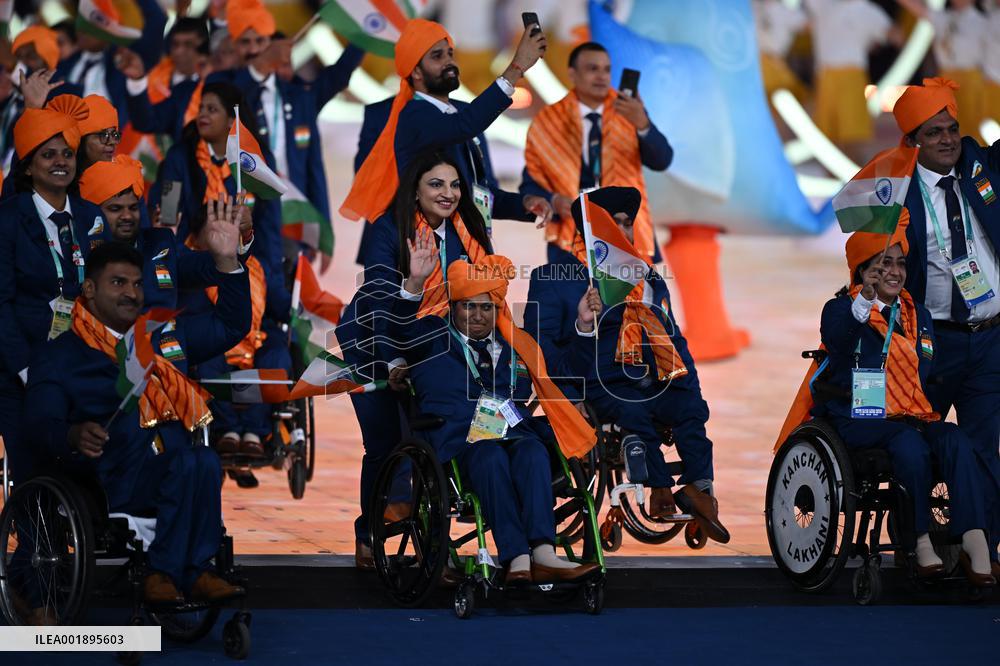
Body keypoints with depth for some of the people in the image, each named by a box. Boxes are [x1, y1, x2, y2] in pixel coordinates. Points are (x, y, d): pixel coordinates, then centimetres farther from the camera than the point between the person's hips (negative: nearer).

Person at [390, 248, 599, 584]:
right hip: (458, 441, -3)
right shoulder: (433, 339, 18)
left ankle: (543, 553, -50)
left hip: (514, 434, 3)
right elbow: (402, 327, -4)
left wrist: (584, 326, 20)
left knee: (533, 452, -34)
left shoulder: (515, 346, 29)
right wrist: (415, 282, -21)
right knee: (491, 456, -38)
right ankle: (517, 560, -51)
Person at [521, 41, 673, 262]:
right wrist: (554, 201, -16)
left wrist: (642, 124, -28)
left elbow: (662, 161, -9)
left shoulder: (630, 111, 4)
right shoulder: (547, 122, 2)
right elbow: (530, 184, 6)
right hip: (573, 238, -1)